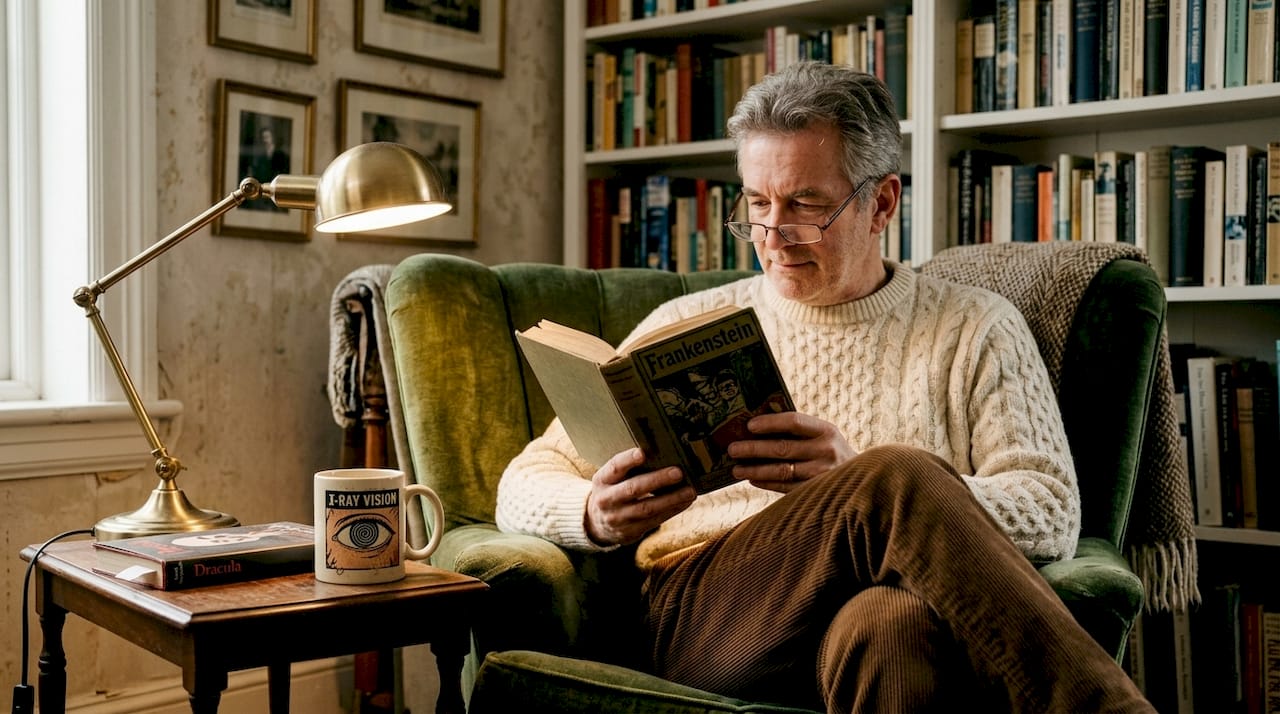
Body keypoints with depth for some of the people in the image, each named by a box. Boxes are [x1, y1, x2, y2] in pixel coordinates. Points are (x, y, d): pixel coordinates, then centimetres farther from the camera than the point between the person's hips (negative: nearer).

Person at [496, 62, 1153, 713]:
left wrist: (861, 479, -16)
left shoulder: (975, 330, 16)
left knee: (891, 625, -41)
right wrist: (598, 515, -9)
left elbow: (1051, 514, 1)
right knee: (900, 477, -32)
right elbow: (526, 487, 17)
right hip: (702, 615, 1)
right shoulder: (687, 326, 19)